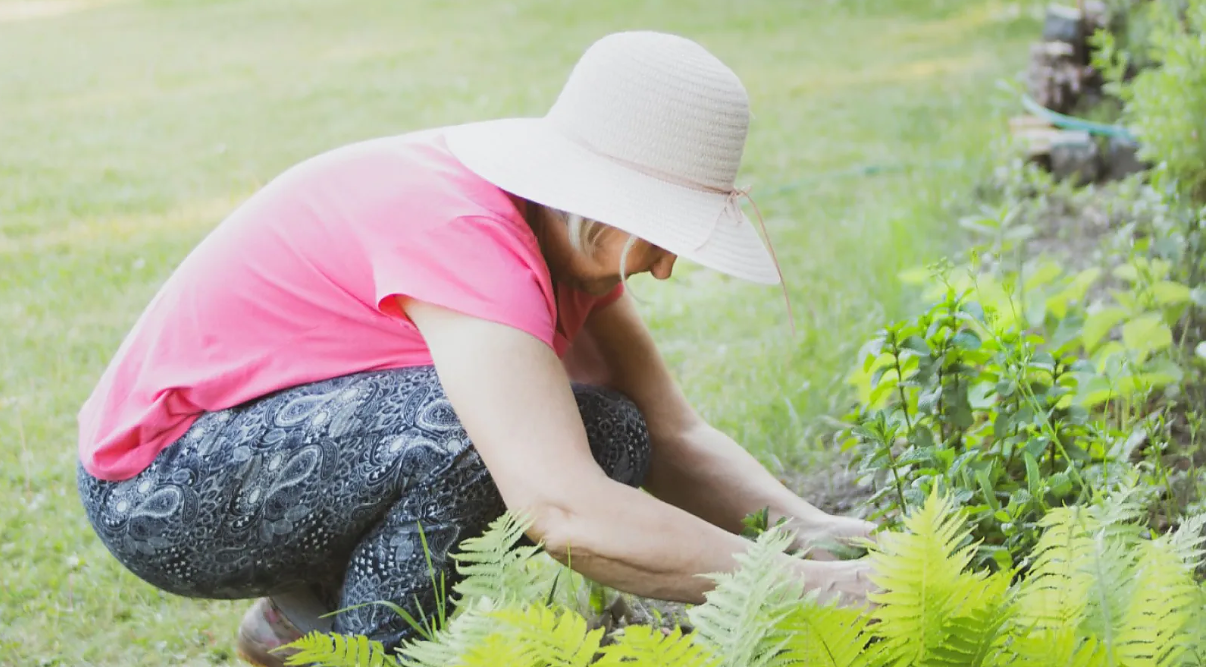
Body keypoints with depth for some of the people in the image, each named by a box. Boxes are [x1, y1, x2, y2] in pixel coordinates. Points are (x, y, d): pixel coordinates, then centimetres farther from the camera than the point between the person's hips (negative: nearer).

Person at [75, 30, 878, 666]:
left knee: (611, 442, -5)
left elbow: (672, 434, -4)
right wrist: (806, 586, -37)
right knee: (472, 425, -33)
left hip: (300, 433, 9)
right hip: (160, 491, -9)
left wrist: (810, 528, -20)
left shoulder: (568, 230, -4)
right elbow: (564, 514, -42)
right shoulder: (458, 230, -33)